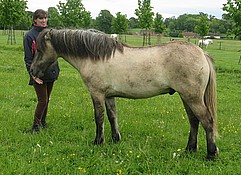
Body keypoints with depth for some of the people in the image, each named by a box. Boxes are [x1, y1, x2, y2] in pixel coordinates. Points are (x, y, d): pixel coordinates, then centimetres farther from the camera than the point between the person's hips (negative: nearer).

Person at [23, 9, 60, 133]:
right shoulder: (30, 35, -9)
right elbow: (28, 57, -10)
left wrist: (56, 69, 15)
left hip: (51, 72, 6)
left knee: (46, 100, 15)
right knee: (42, 100, -5)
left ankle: (43, 121, 31)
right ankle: (35, 125, 10)